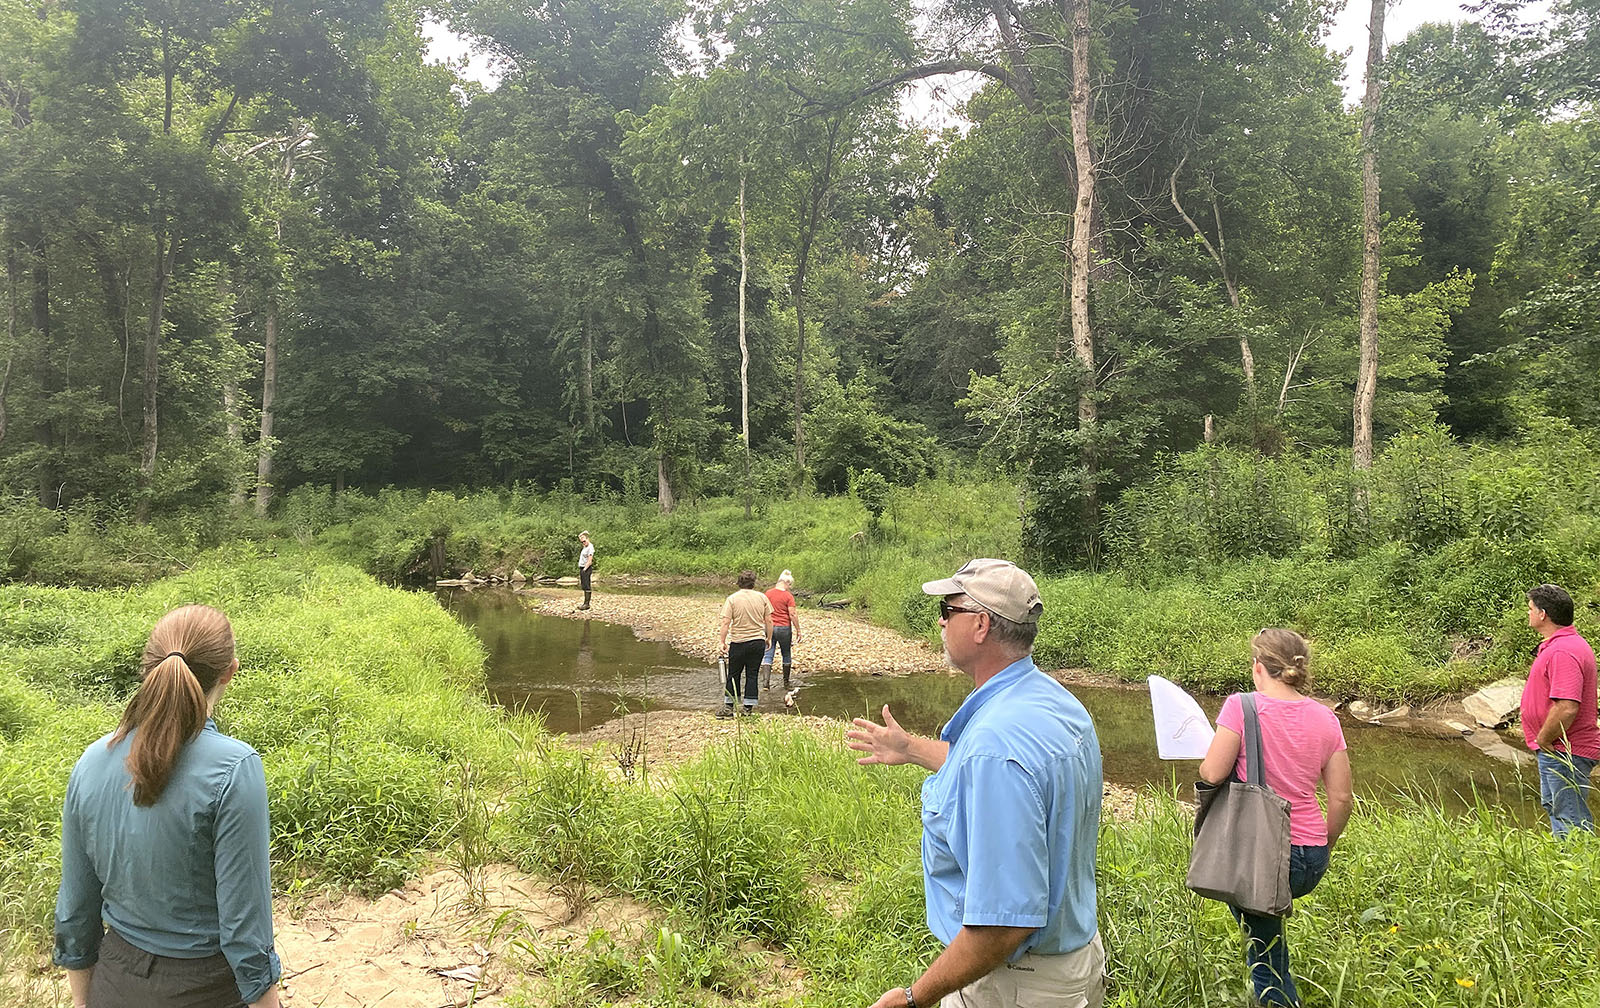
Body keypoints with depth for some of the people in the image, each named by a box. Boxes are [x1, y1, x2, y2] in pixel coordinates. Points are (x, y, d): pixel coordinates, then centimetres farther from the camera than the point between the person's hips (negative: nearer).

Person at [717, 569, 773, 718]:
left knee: (733, 675, 9)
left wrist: (722, 642, -5)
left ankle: (728, 707, 12)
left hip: (738, 643, -2)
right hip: (758, 642, 2)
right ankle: (749, 708, 9)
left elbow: (726, 623, -10)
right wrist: (768, 638, 14)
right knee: (752, 675, 8)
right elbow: (768, 621, 3)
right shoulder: (762, 598, 1)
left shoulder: (732, 599, -5)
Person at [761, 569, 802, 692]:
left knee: (768, 655, 2)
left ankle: (766, 680, -15)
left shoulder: (768, 593, 3)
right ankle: (786, 684, 21)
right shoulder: (788, 596, -11)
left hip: (769, 627, 3)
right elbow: (792, 614, -13)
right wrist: (798, 630, -5)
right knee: (787, 655, 13)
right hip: (784, 628, -3)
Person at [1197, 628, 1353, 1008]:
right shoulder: (1325, 718, 2)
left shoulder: (1242, 706, -13)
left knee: (1266, 960, 11)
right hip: (1311, 862, 6)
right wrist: (1323, 846, 20)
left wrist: (1207, 760, 7)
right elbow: (1341, 799, 4)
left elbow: (1212, 774, -16)